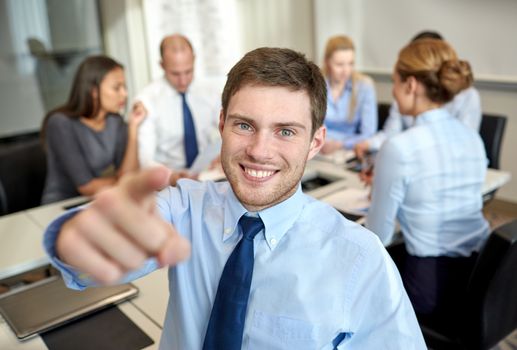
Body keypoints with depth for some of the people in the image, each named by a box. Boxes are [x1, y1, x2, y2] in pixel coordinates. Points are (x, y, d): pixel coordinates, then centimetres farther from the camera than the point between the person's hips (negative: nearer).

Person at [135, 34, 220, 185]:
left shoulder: (205, 97, 9)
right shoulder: (146, 100, -6)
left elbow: (217, 143, 13)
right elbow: (145, 159, -13)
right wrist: (170, 176, -33)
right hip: (168, 184, -4)